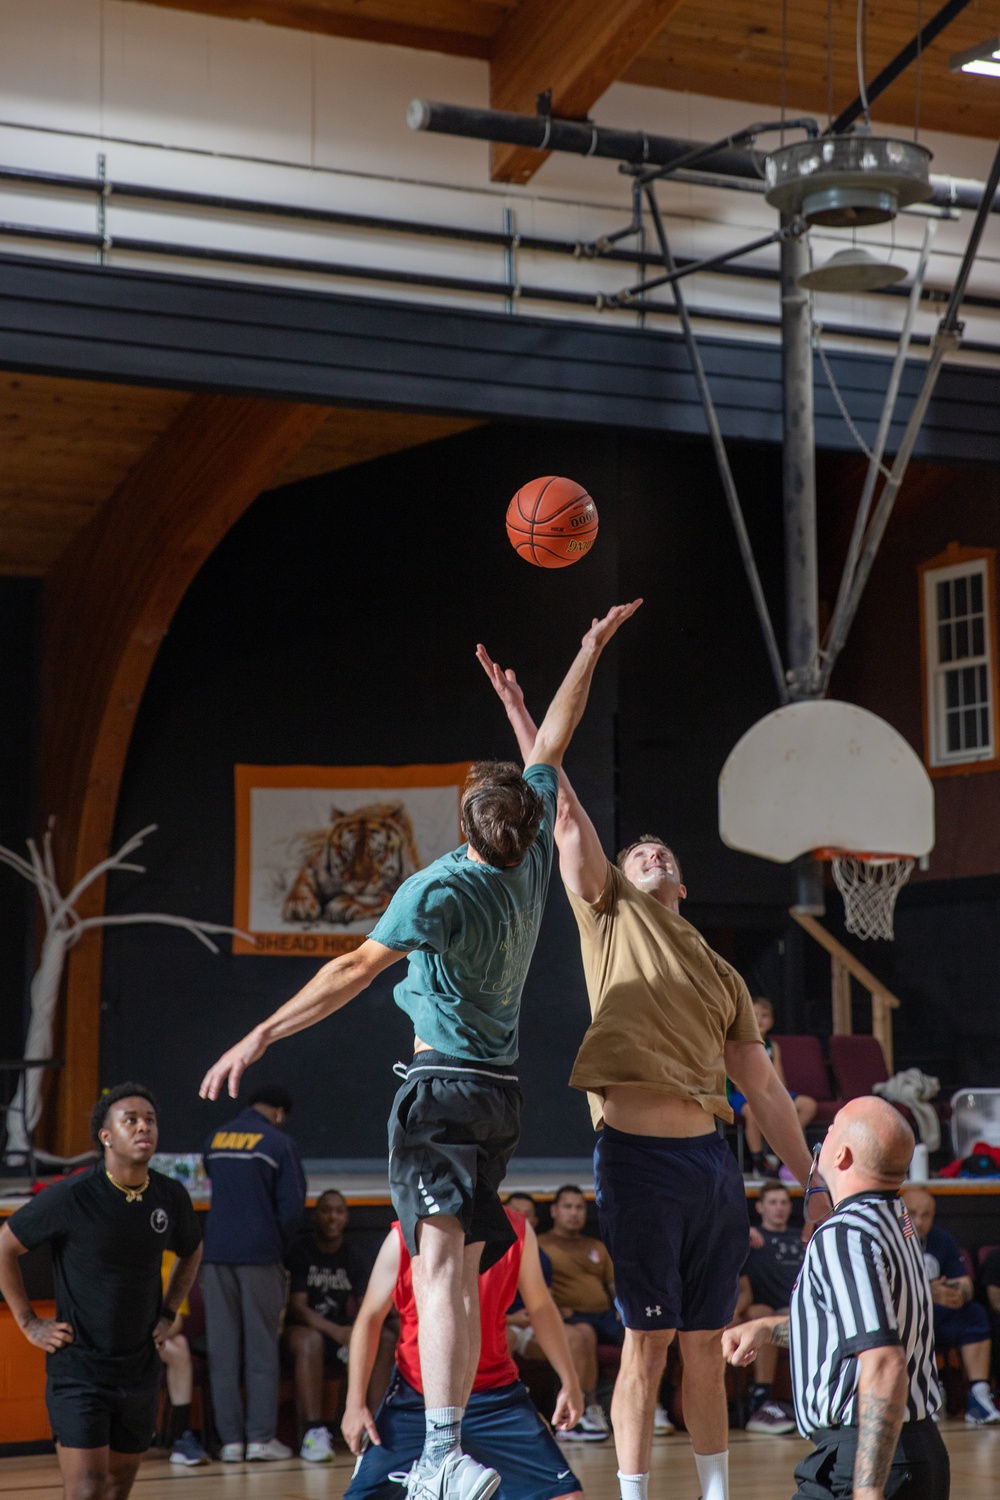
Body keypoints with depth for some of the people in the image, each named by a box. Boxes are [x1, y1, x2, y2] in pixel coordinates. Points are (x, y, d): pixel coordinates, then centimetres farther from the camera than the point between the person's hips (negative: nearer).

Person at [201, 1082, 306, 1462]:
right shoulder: (278, 1143, -4)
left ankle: (230, 1439, 4)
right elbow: (292, 1206, -7)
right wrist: (279, 1246, 7)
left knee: (223, 1347, 6)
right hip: (259, 1254, -4)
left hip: (216, 1254, 4)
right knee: (261, 1346, 3)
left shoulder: (214, 1140, 11)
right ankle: (261, 1437, 2)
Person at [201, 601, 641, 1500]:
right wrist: (592, 650, 26)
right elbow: (551, 747, 14)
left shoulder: (440, 890, -15)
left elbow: (359, 967, -25)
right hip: (502, 1090, 7)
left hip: (444, 1086, -7)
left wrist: (263, 1034, -26)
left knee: (440, 1266, -18)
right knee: (464, 1276, 12)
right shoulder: (534, 864, 3)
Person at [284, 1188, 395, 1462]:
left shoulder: (351, 1261, 10)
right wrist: (336, 1331, -32)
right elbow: (296, 1307, -16)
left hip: (341, 1333, 5)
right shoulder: (300, 1252, -5)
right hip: (301, 1328, -5)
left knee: (386, 1339, -20)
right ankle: (313, 1432, -42)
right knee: (309, 1339, -39)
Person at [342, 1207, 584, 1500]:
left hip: (496, 1395, 2)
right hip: (414, 1397, -1)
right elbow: (369, 1318, -3)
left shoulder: (516, 1231, -4)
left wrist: (569, 1381, 7)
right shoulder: (404, 1237, -10)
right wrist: (356, 1403, -7)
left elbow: (540, 1308, 8)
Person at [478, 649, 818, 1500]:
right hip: (640, 1155, -5)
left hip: (712, 1160, 5)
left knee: (707, 1341, 10)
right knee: (649, 1339, -4)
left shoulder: (723, 976, 21)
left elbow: (764, 1088, 19)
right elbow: (566, 812, 0)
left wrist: (814, 1182, 15)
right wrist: (518, 712, -5)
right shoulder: (612, 917, 9)